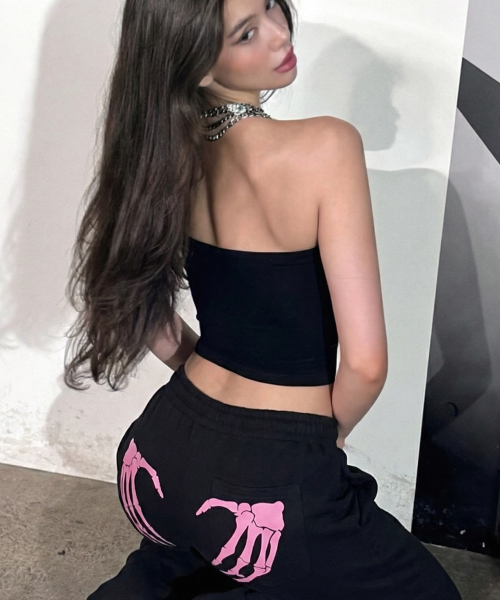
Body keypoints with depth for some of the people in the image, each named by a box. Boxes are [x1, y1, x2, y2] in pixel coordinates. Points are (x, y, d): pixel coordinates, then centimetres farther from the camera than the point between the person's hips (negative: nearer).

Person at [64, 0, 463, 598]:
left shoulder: (171, 149, -1)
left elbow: (136, 297, 13)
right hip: (268, 480, -7)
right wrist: (325, 434, 0)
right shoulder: (326, 147, -20)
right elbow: (365, 364, -21)